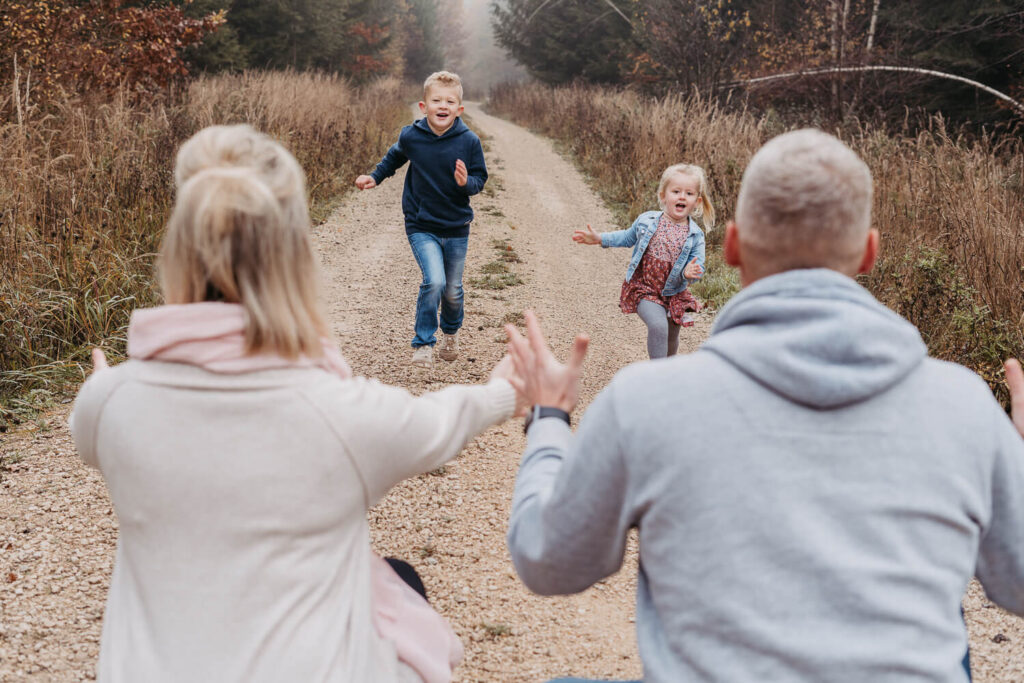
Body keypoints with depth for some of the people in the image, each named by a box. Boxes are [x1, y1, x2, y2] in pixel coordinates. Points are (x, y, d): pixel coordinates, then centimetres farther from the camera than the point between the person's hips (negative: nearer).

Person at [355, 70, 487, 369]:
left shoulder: (468, 141, -10)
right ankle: (423, 344, -3)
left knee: (453, 291, 11)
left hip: (456, 229, 1)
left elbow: (480, 179, -3)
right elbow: (394, 157, 17)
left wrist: (466, 182, -23)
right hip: (421, 227, -1)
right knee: (434, 281, -20)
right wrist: (375, 177, 10)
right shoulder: (410, 137, -7)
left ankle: (451, 333, 44)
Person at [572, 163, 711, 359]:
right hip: (644, 289, -2)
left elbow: (698, 268, -6)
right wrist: (599, 238, 9)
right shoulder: (647, 221, -6)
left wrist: (689, 273, -29)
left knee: (671, 337, 17)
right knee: (658, 326, -26)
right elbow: (627, 237, 14)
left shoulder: (695, 236, -8)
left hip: (674, 294, 2)